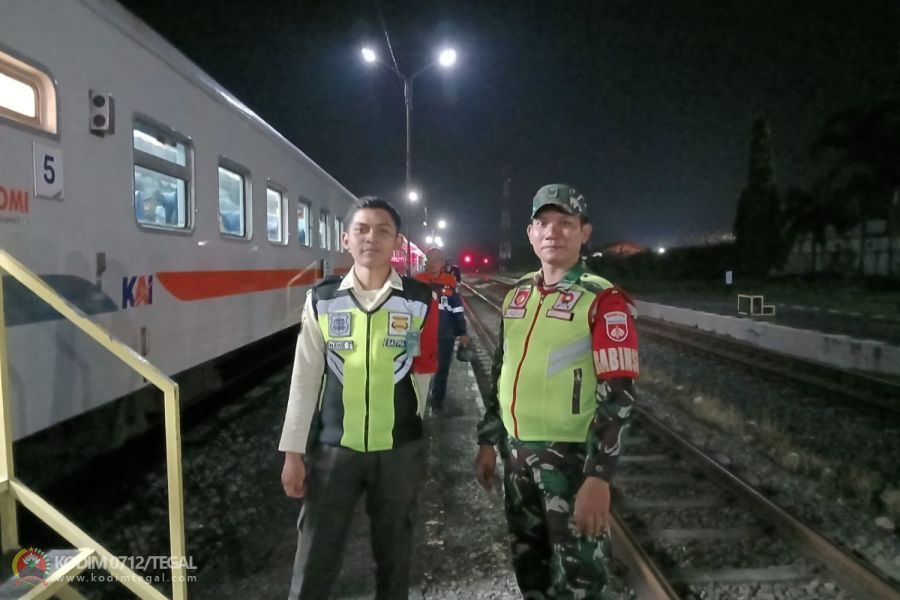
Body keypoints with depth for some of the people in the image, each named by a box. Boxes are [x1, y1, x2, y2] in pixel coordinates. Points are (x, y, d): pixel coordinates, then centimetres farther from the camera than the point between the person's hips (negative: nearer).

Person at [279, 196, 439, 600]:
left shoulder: (421, 302, -4)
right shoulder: (321, 300, -2)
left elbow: (422, 372, 4)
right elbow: (305, 379, 0)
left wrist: (401, 424, 9)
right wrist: (293, 451, 0)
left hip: (399, 450, 0)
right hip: (332, 448, 1)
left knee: (393, 554, 16)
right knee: (314, 561, 8)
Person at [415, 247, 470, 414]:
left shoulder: (450, 282, -2)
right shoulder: (418, 281, -3)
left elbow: (457, 309, 4)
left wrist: (462, 333, 5)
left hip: (445, 335, 1)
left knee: (442, 369, 12)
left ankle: (437, 401, 27)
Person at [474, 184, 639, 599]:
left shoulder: (604, 300, -12)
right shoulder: (517, 295, 8)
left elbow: (618, 395, -17)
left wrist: (598, 476, -22)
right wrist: (488, 441, 14)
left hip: (571, 456, -6)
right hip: (517, 453, 6)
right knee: (528, 566, 21)